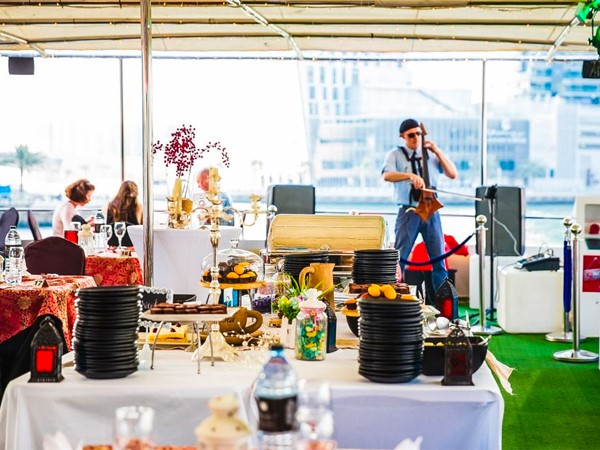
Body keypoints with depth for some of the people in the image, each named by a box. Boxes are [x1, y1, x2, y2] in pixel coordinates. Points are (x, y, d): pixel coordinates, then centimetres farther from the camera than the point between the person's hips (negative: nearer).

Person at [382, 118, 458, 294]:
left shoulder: (431, 155, 12)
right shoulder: (395, 154, 3)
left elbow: (453, 174, 5)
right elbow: (387, 175, -16)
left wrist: (438, 151, -2)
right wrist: (410, 175, -31)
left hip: (431, 211, 3)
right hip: (408, 212, -3)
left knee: (439, 258, 4)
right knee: (399, 258, -4)